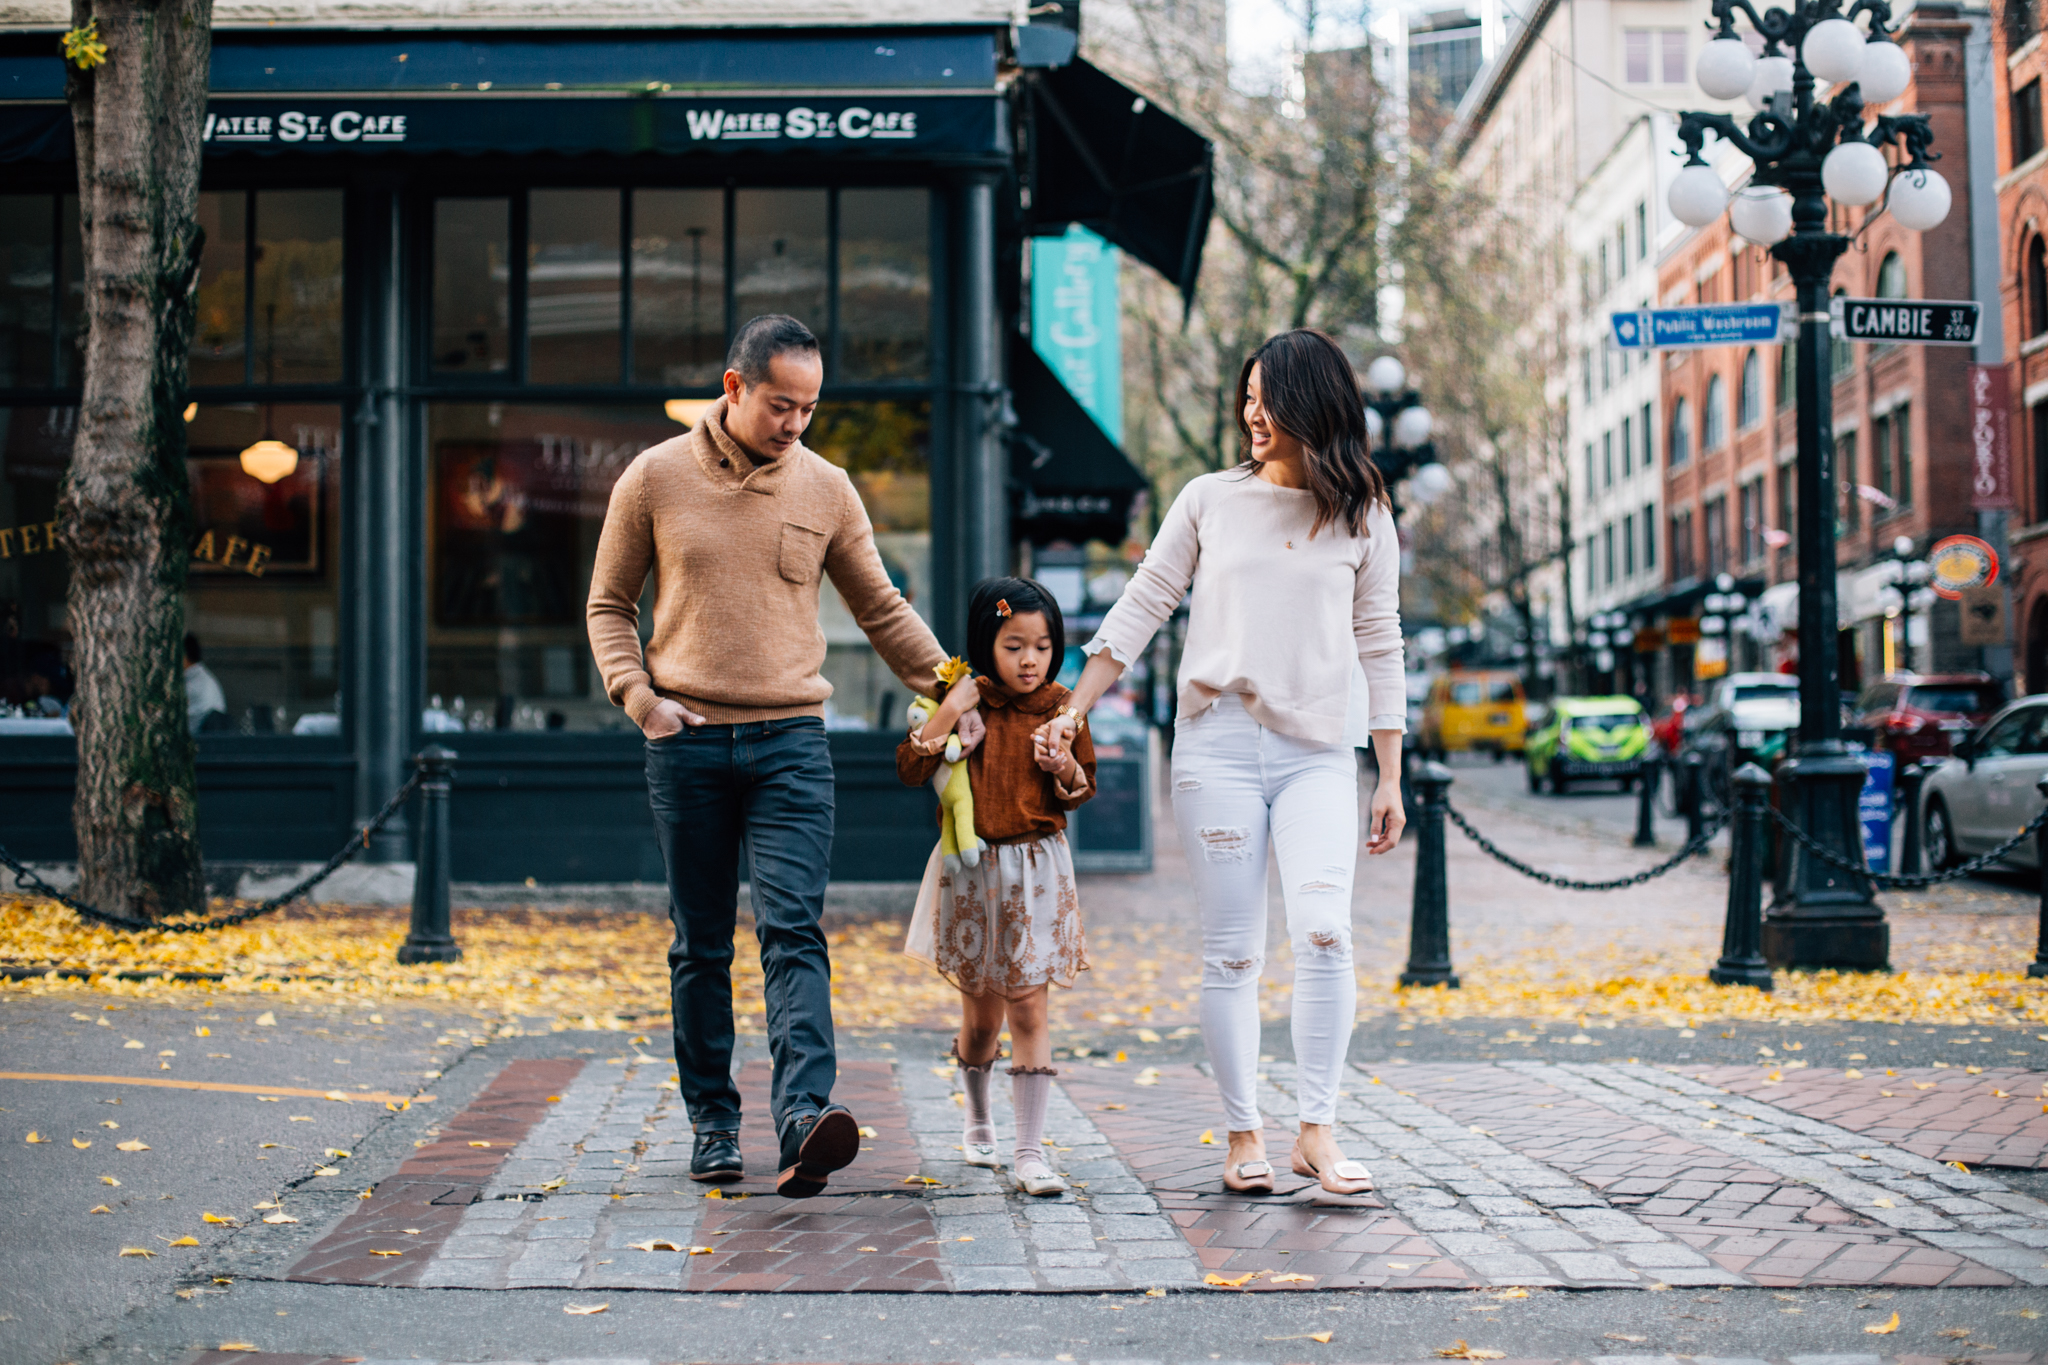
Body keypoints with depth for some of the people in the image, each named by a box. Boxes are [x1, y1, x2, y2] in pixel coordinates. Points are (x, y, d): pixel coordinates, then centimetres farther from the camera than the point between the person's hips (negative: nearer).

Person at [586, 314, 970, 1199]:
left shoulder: (825, 489, 7)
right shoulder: (655, 479, 3)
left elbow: (881, 610, 15)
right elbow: (609, 604, 10)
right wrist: (637, 695, -5)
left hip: (790, 740, 0)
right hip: (687, 742, 0)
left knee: (794, 934, -13)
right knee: (701, 948, 6)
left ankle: (804, 1119, -24)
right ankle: (713, 1124, 16)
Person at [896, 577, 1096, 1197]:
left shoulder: (1059, 707, 0)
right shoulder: (965, 703, -2)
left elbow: (1083, 791, 8)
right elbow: (910, 770, -10)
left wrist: (1065, 769, -13)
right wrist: (948, 711, -20)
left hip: (1037, 872, 0)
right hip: (972, 872, 0)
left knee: (1028, 1011, -5)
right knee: (981, 1015, 10)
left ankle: (1029, 1150, -3)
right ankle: (977, 1120, 36)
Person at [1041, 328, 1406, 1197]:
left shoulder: (1362, 516, 8)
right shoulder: (1210, 500, 8)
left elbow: (1378, 647, 11)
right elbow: (1141, 608, 11)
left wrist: (1390, 777, 8)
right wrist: (1071, 712, 6)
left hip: (1320, 752, 0)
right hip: (1218, 743, 0)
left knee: (1323, 930, -17)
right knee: (1232, 951, 0)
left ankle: (1318, 1133, -11)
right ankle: (1244, 1135, 9)